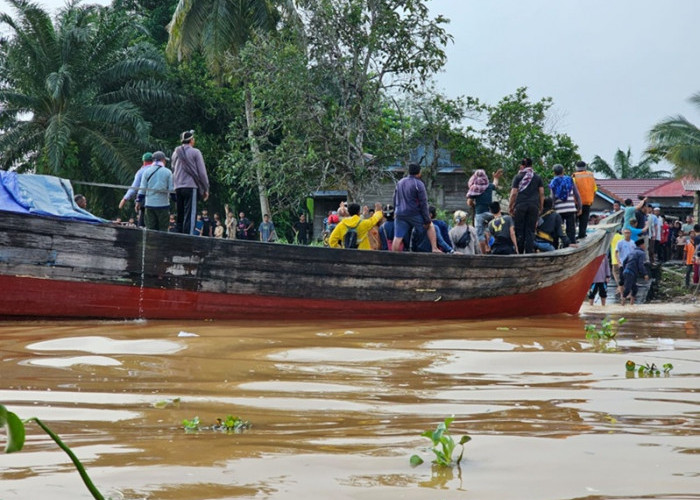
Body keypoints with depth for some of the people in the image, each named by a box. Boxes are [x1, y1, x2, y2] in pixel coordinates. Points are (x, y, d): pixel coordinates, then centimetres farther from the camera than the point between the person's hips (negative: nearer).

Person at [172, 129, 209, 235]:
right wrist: (206, 189, 1)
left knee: (180, 215, 11)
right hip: (191, 186, -6)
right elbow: (202, 172, -4)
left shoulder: (176, 153, 15)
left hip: (178, 187, 6)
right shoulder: (195, 152, -3)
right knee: (190, 215, -9)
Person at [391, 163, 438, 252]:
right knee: (430, 226, 16)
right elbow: (423, 204, -9)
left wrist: (395, 213, 28)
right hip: (414, 214, -4)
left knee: (397, 237, 0)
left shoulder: (399, 183, 14)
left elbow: (395, 200, 20)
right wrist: (427, 220, -6)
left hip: (400, 215, 4)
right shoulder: (419, 184, -7)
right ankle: (434, 248, 8)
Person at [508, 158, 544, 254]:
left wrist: (510, 207, 4)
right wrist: (540, 208, 13)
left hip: (520, 206, -2)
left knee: (519, 231, 2)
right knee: (530, 231, 3)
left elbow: (513, 193, -1)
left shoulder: (518, 177, 5)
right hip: (534, 206, 2)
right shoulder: (537, 178, 11)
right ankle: (529, 251, -2)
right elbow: (542, 193, 7)